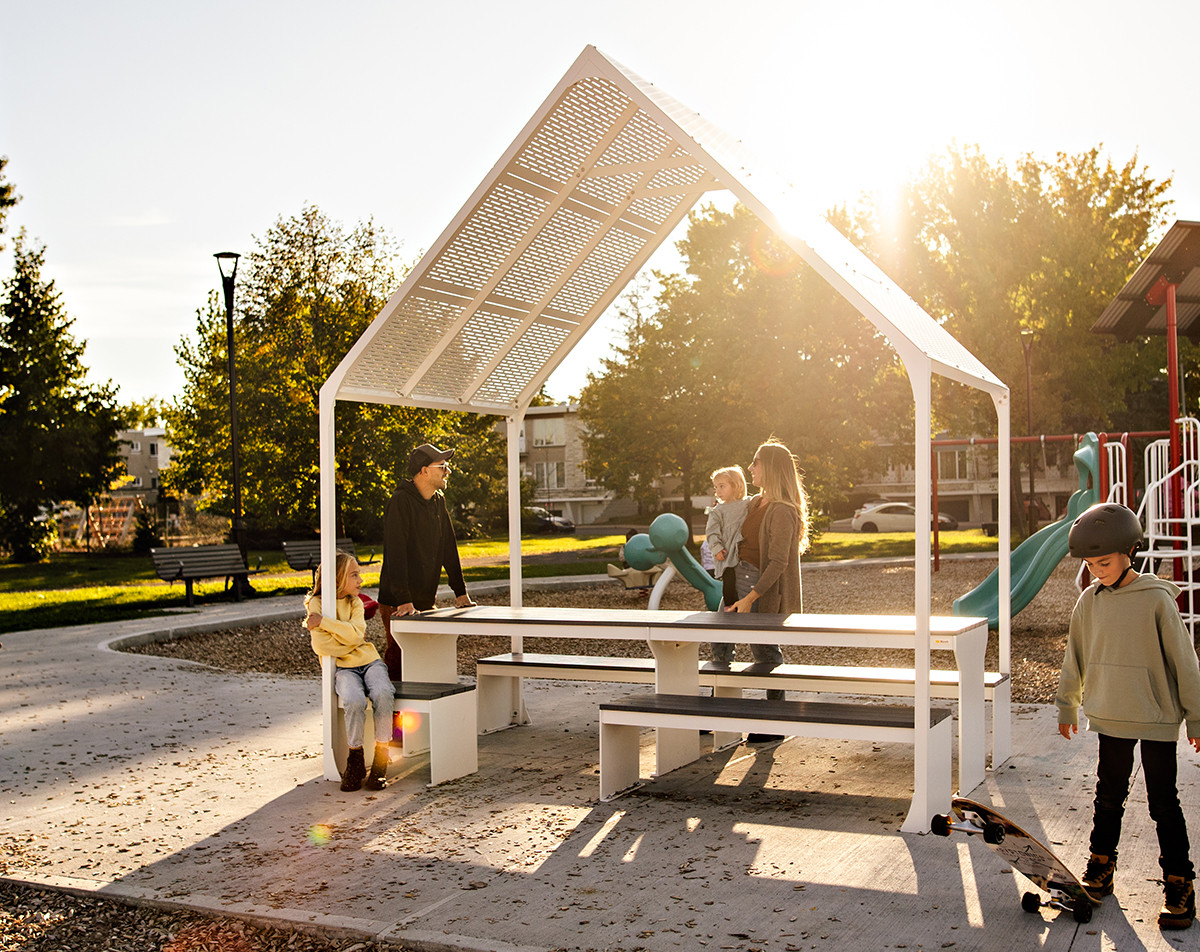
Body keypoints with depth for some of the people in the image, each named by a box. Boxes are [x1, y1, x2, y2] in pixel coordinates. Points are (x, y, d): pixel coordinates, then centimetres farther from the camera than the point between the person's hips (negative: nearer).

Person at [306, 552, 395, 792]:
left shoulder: (355, 603, 12)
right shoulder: (316, 604, 1)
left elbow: (355, 635, -9)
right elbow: (321, 646, -13)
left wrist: (324, 621, -14)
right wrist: (350, 639, -5)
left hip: (369, 661, 3)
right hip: (343, 668, -3)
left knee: (382, 694, -30)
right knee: (355, 701, -34)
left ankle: (381, 757, -19)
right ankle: (355, 760, -14)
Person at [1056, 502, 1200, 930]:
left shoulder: (1157, 600, -13)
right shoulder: (1089, 600, 1)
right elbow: (1075, 658, 13)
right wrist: (1067, 705, 20)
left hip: (1157, 718, -4)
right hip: (1109, 717, 4)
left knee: (1163, 803, 3)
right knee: (1108, 797, 14)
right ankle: (1100, 871, 27)